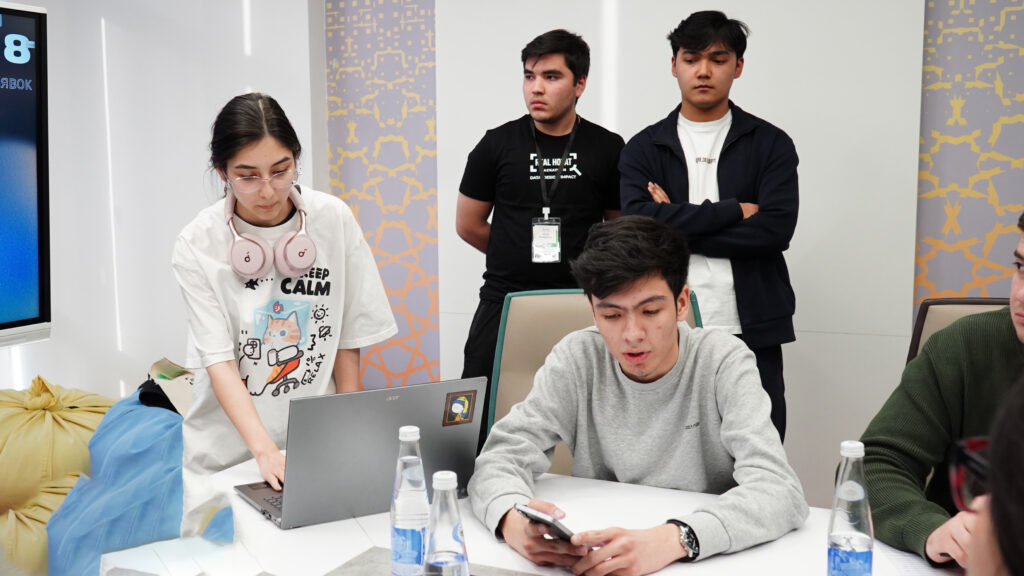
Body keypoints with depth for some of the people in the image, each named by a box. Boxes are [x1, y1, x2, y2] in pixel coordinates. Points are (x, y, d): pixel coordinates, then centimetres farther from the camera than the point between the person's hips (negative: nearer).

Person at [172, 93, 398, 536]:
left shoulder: (332, 220, -6)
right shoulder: (198, 246, -11)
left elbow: (348, 339, -1)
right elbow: (218, 359, -16)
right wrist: (266, 450, -27)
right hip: (228, 448, -1)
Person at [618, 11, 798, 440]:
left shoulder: (770, 144, 6)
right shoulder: (643, 148, 8)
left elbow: (776, 228, -8)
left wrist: (677, 229, -9)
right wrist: (733, 210, -11)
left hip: (751, 336, 0)